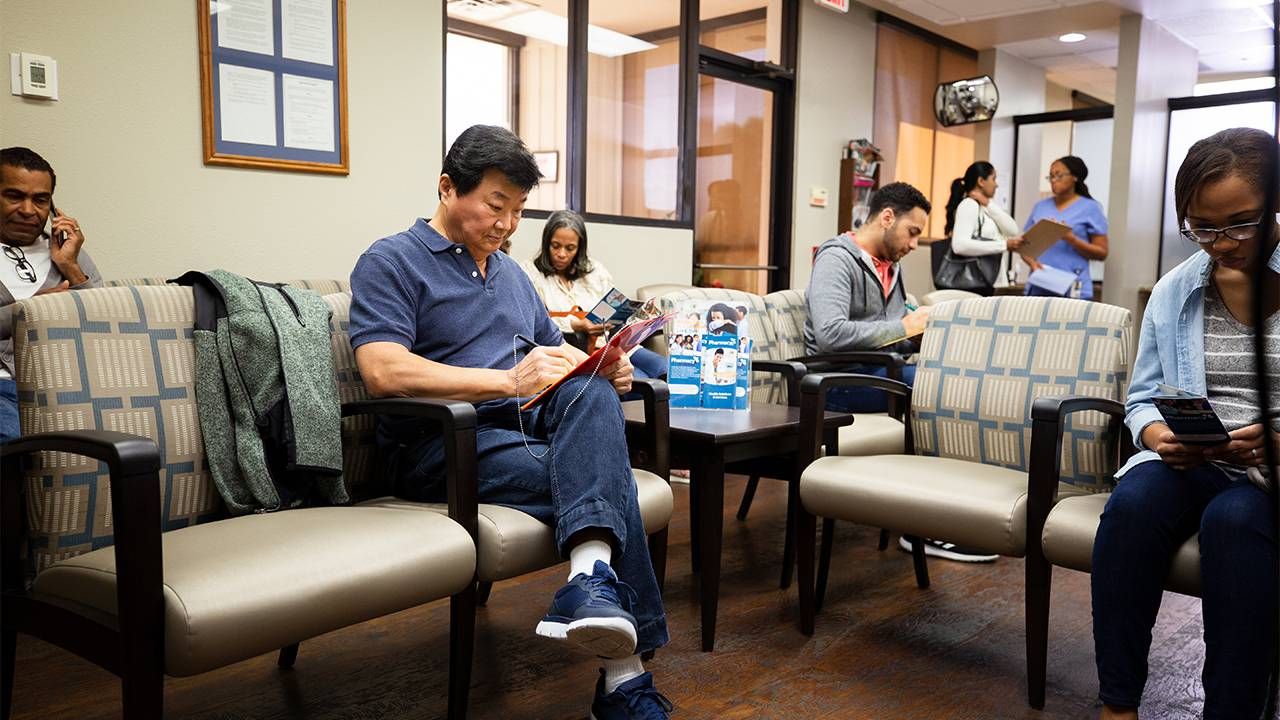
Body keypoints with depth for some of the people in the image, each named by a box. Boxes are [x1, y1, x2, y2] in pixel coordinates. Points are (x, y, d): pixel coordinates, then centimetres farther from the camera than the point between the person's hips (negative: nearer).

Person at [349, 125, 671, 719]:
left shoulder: (512, 273, 25)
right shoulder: (390, 263, -1)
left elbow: (557, 352, 28)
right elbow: (383, 371, -18)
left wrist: (602, 368, 2)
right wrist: (507, 381, -24)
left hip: (531, 424, 7)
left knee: (592, 391, -27)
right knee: (606, 475, -26)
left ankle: (592, 576, -44)